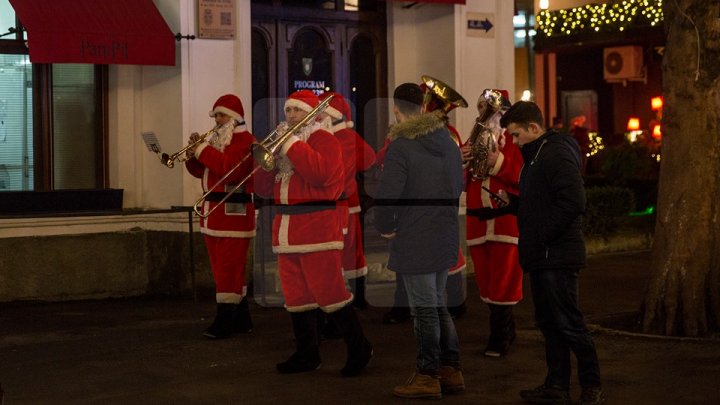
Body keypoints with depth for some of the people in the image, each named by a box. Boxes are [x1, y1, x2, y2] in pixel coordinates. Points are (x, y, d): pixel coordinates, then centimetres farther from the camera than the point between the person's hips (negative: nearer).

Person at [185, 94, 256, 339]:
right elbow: (199, 171, 20)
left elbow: (230, 169, -23)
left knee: (229, 268, -9)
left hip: (233, 211, -9)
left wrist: (203, 150, -17)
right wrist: (194, 152, 2)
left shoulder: (243, 140, -8)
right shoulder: (217, 138, 20)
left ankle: (225, 323, -9)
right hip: (213, 212, 9)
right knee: (226, 269, 12)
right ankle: (241, 320, 19)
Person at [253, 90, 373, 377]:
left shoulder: (324, 140, -3)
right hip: (286, 229, 8)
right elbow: (263, 188, 15)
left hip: (318, 227, -8)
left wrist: (291, 145, -17)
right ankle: (306, 355, 19)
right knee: (296, 296, 10)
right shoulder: (283, 141, 19)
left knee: (328, 293, -9)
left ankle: (359, 349, 2)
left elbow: (321, 173, -24)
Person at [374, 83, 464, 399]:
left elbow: (386, 194, -21)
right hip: (446, 236, 7)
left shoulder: (400, 147, -16)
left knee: (425, 309, 1)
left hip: (415, 240, -7)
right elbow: (457, 186, 15)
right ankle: (450, 371, 22)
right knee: (438, 304, 17)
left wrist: (385, 228, -5)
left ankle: (427, 378, 9)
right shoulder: (447, 141, 7)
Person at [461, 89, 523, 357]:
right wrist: (461, 162, -4)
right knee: (485, 282, 10)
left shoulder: (514, 142, -2)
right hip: (478, 224, 6)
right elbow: (460, 184, 13)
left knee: (503, 281, -5)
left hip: (506, 222, -6)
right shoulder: (472, 142, 14)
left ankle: (499, 340, 3)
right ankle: (506, 330, 25)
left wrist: (501, 163, -20)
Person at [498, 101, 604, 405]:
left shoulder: (557, 154, -15)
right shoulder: (533, 156, 17)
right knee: (548, 323, 13)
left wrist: (540, 236, -20)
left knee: (568, 323, -4)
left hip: (557, 257, -10)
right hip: (540, 257, 10)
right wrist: (512, 203, 6)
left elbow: (573, 202, -24)